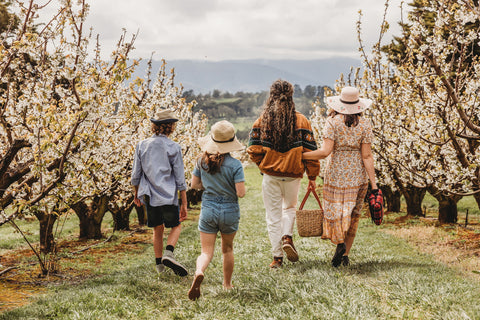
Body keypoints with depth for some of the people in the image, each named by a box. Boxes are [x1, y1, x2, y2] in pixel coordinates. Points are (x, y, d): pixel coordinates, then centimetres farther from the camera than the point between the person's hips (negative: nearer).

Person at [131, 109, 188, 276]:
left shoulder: (142, 145, 1)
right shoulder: (173, 148, -8)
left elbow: (136, 175, 6)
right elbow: (180, 179, -7)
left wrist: (136, 194, 22)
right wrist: (184, 204, -1)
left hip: (149, 196, 4)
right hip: (168, 196, -4)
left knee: (158, 229, 18)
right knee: (176, 226, 14)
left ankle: (159, 263, 22)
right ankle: (168, 253, -10)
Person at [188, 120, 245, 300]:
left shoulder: (203, 161, -4)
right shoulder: (235, 165, -15)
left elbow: (194, 184, 4)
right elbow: (241, 193, -17)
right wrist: (228, 186, 4)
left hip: (208, 210, 1)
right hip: (230, 211, -1)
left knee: (207, 251, 1)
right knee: (227, 248, 21)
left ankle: (199, 272, -31)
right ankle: (227, 284, 33)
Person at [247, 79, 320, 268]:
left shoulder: (262, 120, -2)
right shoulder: (300, 120, -4)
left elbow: (253, 149, -5)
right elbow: (309, 150, -5)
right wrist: (312, 176, 3)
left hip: (270, 175, 0)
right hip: (293, 174, 0)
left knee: (273, 215, 9)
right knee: (290, 207, 24)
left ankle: (277, 256, 9)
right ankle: (287, 237, -1)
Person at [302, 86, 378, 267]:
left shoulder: (333, 121, -7)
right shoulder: (364, 124, -2)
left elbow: (325, 151, -16)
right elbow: (366, 156, -6)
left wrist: (301, 156, -5)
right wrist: (373, 184, -4)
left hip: (336, 171, -2)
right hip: (358, 173, 2)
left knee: (334, 210, 5)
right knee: (353, 214, 12)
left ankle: (339, 242, -21)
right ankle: (345, 254, 14)